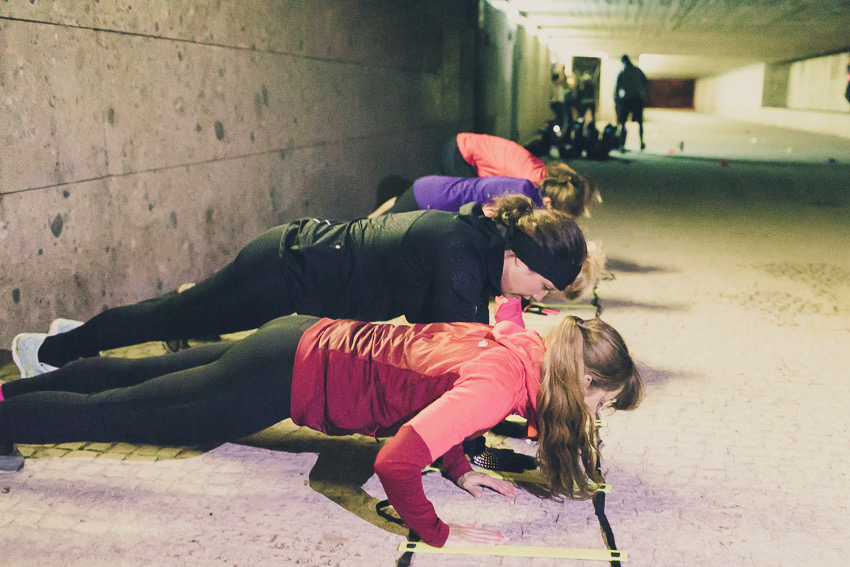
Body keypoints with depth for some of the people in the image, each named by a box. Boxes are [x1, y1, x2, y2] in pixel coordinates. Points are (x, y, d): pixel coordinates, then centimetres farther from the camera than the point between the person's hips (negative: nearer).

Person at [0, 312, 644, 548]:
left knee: (138, 376, 25)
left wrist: (459, 468, 7)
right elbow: (395, 462, -37)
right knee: (110, 410, 9)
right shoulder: (497, 386, -28)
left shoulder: (523, 342, -2)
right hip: (290, 379, -8)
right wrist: (436, 533, -22)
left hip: (309, 342, 8)